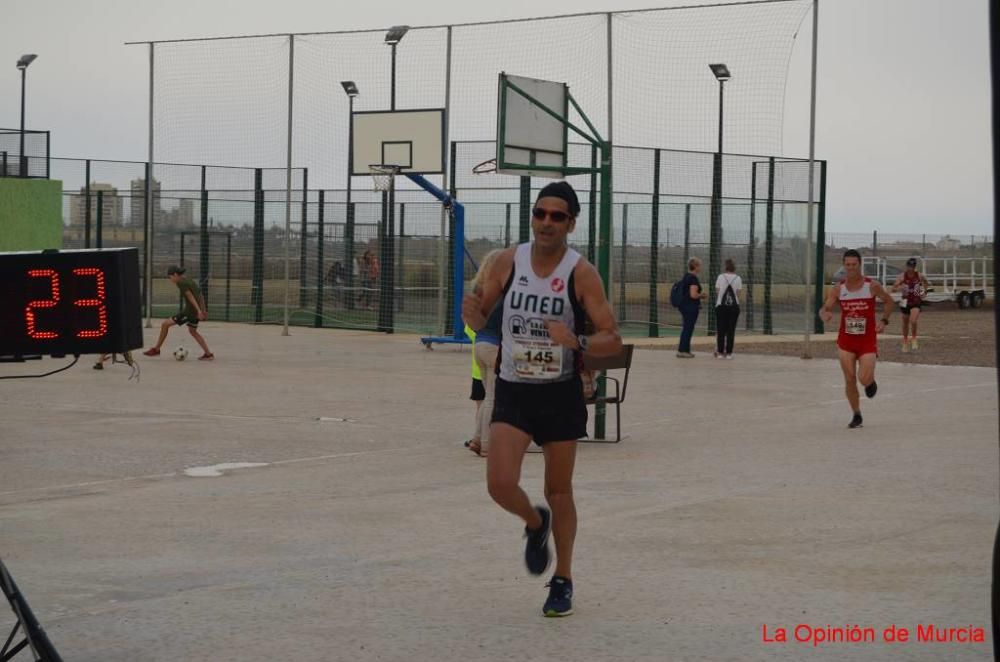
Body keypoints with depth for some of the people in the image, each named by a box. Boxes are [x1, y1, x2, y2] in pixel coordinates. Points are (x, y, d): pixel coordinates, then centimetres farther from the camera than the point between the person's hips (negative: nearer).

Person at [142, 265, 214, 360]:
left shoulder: (181, 282, -12)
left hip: (190, 311, -9)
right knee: (192, 331, 30)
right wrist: (203, 310, 23)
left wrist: (198, 310, -24)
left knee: (165, 324, 1)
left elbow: (190, 296, -20)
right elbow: (200, 296, 19)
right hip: (197, 311, 9)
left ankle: (156, 349, 10)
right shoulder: (189, 281, 16)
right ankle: (208, 354, 26)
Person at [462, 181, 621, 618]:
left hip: (561, 393, -1)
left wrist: (576, 341, -32)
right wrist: (472, 312, -18)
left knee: (559, 491, 9)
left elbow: (612, 340, -11)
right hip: (513, 391, 1)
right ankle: (535, 524, 22)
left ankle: (563, 581, 27)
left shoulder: (581, 273, -12)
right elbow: (480, 319, 6)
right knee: (500, 484, -13)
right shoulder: (508, 262, -5)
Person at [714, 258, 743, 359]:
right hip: (734, 306, 0)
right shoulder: (738, 279, -1)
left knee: (720, 330, 5)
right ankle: (728, 352, 1)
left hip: (721, 306, 0)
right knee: (731, 330, 3)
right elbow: (738, 293, -3)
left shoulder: (720, 277, -3)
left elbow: (717, 290, -3)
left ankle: (720, 352, 4)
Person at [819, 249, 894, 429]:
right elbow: (824, 309, -3)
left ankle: (871, 381, 26)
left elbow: (888, 301, 8)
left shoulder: (872, 285, -8)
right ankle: (857, 415, 16)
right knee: (849, 379, -1)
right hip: (846, 340, 2)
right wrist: (825, 315, -27)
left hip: (867, 340, -2)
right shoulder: (838, 289, -4)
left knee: (864, 379, -13)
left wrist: (884, 321, -5)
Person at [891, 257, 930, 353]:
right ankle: (905, 342, 33)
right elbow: (893, 288, -14)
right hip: (905, 301, 1)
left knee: (913, 321, -21)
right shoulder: (902, 276, -10)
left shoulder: (919, 276, -6)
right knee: (905, 323, 13)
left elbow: (926, 284, 16)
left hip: (916, 302, -1)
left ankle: (914, 339, 3)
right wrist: (899, 288, -33)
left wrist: (923, 290, 1)